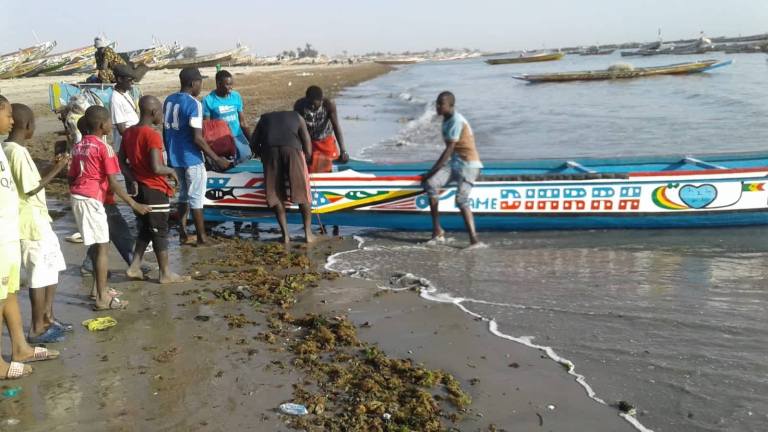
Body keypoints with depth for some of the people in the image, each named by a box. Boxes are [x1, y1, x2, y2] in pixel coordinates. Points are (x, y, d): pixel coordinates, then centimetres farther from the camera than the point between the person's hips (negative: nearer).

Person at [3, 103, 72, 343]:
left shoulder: (11, 149, 10)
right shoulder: (17, 151, -19)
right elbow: (30, 189, -21)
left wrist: (52, 168, 13)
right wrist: (55, 170, -15)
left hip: (38, 220, 10)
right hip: (31, 222, -10)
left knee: (51, 270, 18)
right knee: (40, 276, 0)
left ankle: (48, 317, 28)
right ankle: (37, 329, 11)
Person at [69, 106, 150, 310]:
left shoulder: (78, 146, 13)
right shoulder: (104, 148, -10)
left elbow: (71, 178, 15)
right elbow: (113, 183, -14)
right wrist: (134, 204, -12)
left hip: (77, 197, 8)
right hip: (93, 199, -8)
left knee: (94, 245, 18)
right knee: (102, 246, -2)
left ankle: (99, 290, 28)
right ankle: (102, 298, 1)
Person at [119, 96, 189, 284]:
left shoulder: (129, 132, 5)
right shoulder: (153, 136, -21)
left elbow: (121, 161, 9)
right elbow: (156, 168, -28)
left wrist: (134, 180, 6)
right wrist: (171, 171, -10)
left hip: (139, 189, 8)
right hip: (155, 190, -8)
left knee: (146, 229, 21)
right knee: (160, 232, 4)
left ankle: (134, 267, 22)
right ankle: (165, 274, 13)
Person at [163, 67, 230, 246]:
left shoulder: (169, 100, 7)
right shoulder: (194, 104, -18)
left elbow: (165, 130, 13)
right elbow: (197, 138, -21)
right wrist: (216, 159, -15)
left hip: (174, 157, 8)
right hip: (191, 157, -7)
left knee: (184, 193, 18)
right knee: (196, 196, 1)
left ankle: (183, 234, 18)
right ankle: (202, 237, 9)